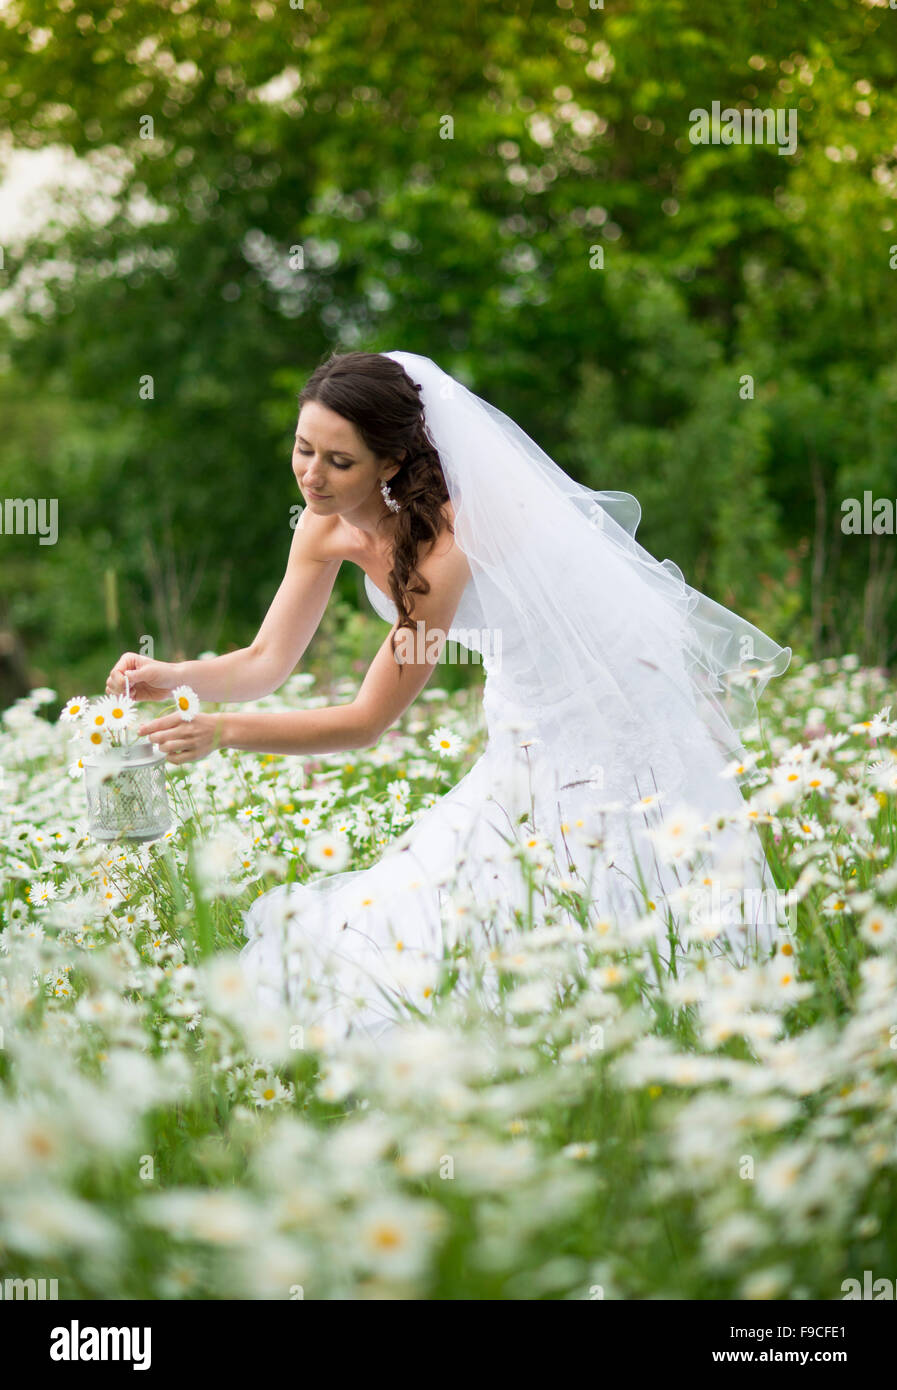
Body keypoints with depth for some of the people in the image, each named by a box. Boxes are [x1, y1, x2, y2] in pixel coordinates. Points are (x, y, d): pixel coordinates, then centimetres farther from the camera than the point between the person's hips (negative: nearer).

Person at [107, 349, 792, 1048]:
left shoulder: (451, 537, -32)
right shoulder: (329, 526, -8)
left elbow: (369, 720, -28)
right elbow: (267, 662, -3)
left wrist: (222, 732, -31)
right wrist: (177, 676, -22)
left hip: (608, 721, -8)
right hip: (531, 721, 8)